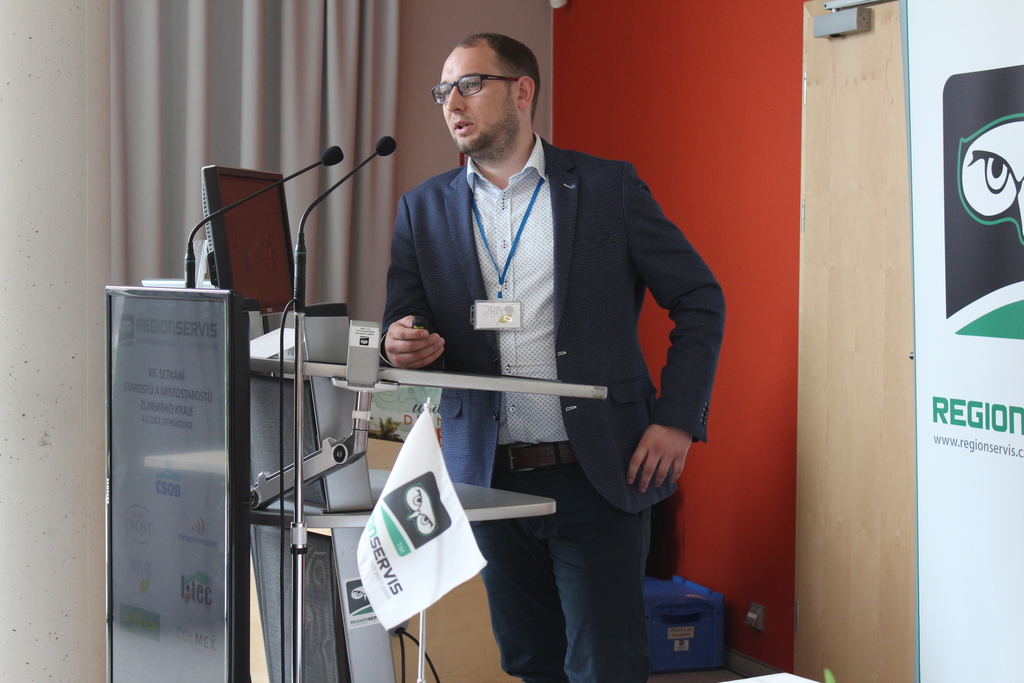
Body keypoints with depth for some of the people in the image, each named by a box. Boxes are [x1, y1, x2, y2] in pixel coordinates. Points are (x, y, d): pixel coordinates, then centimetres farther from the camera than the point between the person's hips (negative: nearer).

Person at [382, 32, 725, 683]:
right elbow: (404, 326, 10)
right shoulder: (425, 209, 10)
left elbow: (700, 300, 3)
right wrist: (404, 347, -15)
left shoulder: (608, 187, 1)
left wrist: (679, 418, -6)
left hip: (597, 475, -3)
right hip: (489, 477, 3)